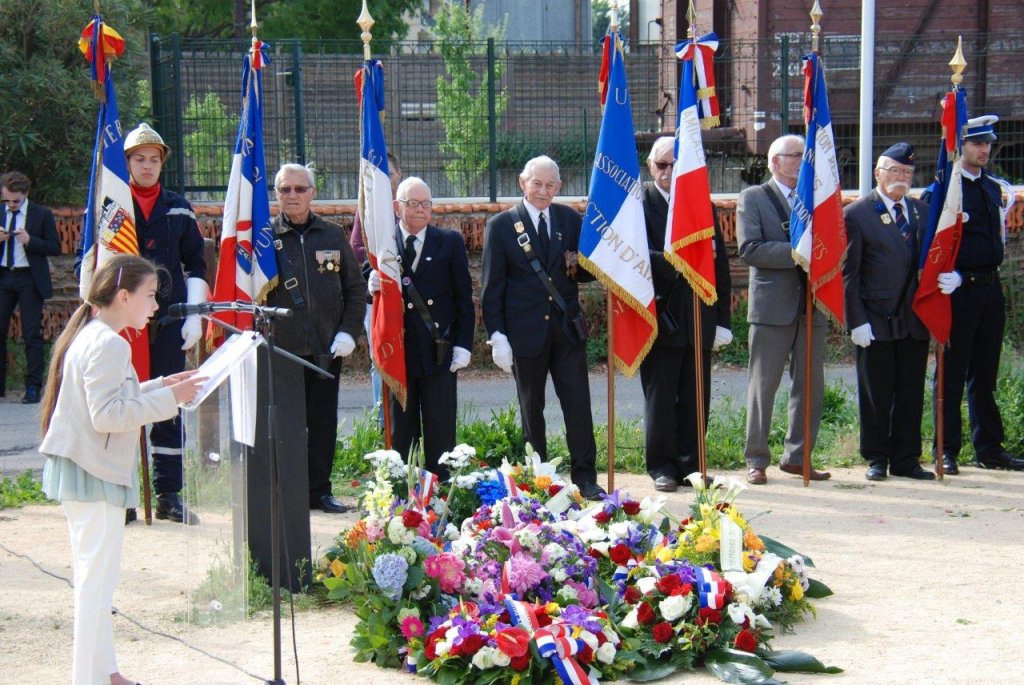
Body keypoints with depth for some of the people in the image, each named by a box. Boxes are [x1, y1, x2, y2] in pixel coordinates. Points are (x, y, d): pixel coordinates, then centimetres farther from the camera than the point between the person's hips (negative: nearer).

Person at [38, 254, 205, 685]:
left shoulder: (88, 335, 13)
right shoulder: (108, 344, -18)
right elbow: (107, 414, -24)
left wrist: (161, 386, 12)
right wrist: (168, 399, -19)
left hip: (81, 469, 11)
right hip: (95, 473, -11)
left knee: (92, 576, 18)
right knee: (97, 580, -5)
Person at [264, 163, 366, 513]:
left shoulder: (333, 235, 9)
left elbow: (356, 287, 12)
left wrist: (349, 332, 1)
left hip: (326, 348, 2)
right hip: (280, 348, -2)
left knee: (323, 422, 6)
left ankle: (319, 490, 16)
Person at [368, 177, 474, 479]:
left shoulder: (450, 242, 4)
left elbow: (464, 297, 4)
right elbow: (371, 291, 6)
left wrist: (463, 344, -3)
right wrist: (373, 287, -18)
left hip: (439, 349, 0)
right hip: (397, 349, 0)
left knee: (440, 429, 4)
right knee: (400, 428, 8)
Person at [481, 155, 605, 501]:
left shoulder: (571, 220, 7)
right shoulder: (501, 225, 0)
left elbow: (590, 270, 12)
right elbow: (492, 286, -1)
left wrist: (579, 267, -13)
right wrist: (496, 335, -8)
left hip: (567, 328, 2)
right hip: (525, 332, -1)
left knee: (578, 403, -1)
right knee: (531, 409, 8)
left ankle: (585, 476, 7)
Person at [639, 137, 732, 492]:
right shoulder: (638, 206, -2)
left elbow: (720, 265, 11)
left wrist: (722, 320, 6)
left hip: (699, 320, 4)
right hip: (660, 318, -4)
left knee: (695, 400, 8)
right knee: (660, 399, 3)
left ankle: (690, 465, 18)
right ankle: (662, 467, 12)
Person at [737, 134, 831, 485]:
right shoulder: (752, 198, 0)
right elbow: (749, 249, -12)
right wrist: (795, 252, -18)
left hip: (810, 306, 5)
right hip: (772, 307, -5)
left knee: (811, 386, 7)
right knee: (763, 386, 0)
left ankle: (797, 456, 18)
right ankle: (756, 460, 8)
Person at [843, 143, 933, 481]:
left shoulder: (922, 211, 13)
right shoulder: (856, 214, -4)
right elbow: (848, 274, -7)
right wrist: (856, 322, -12)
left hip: (915, 320, 5)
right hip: (876, 321, -5)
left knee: (911, 394, 8)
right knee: (876, 395, 3)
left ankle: (906, 459, 17)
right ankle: (876, 459, 14)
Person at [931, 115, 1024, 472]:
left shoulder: (994, 187, 14)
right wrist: (950, 277, -18)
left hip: (991, 288, 6)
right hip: (959, 291, -6)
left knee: (985, 374, 12)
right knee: (952, 372, 0)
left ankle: (989, 449, 19)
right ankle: (948, 452, 6)